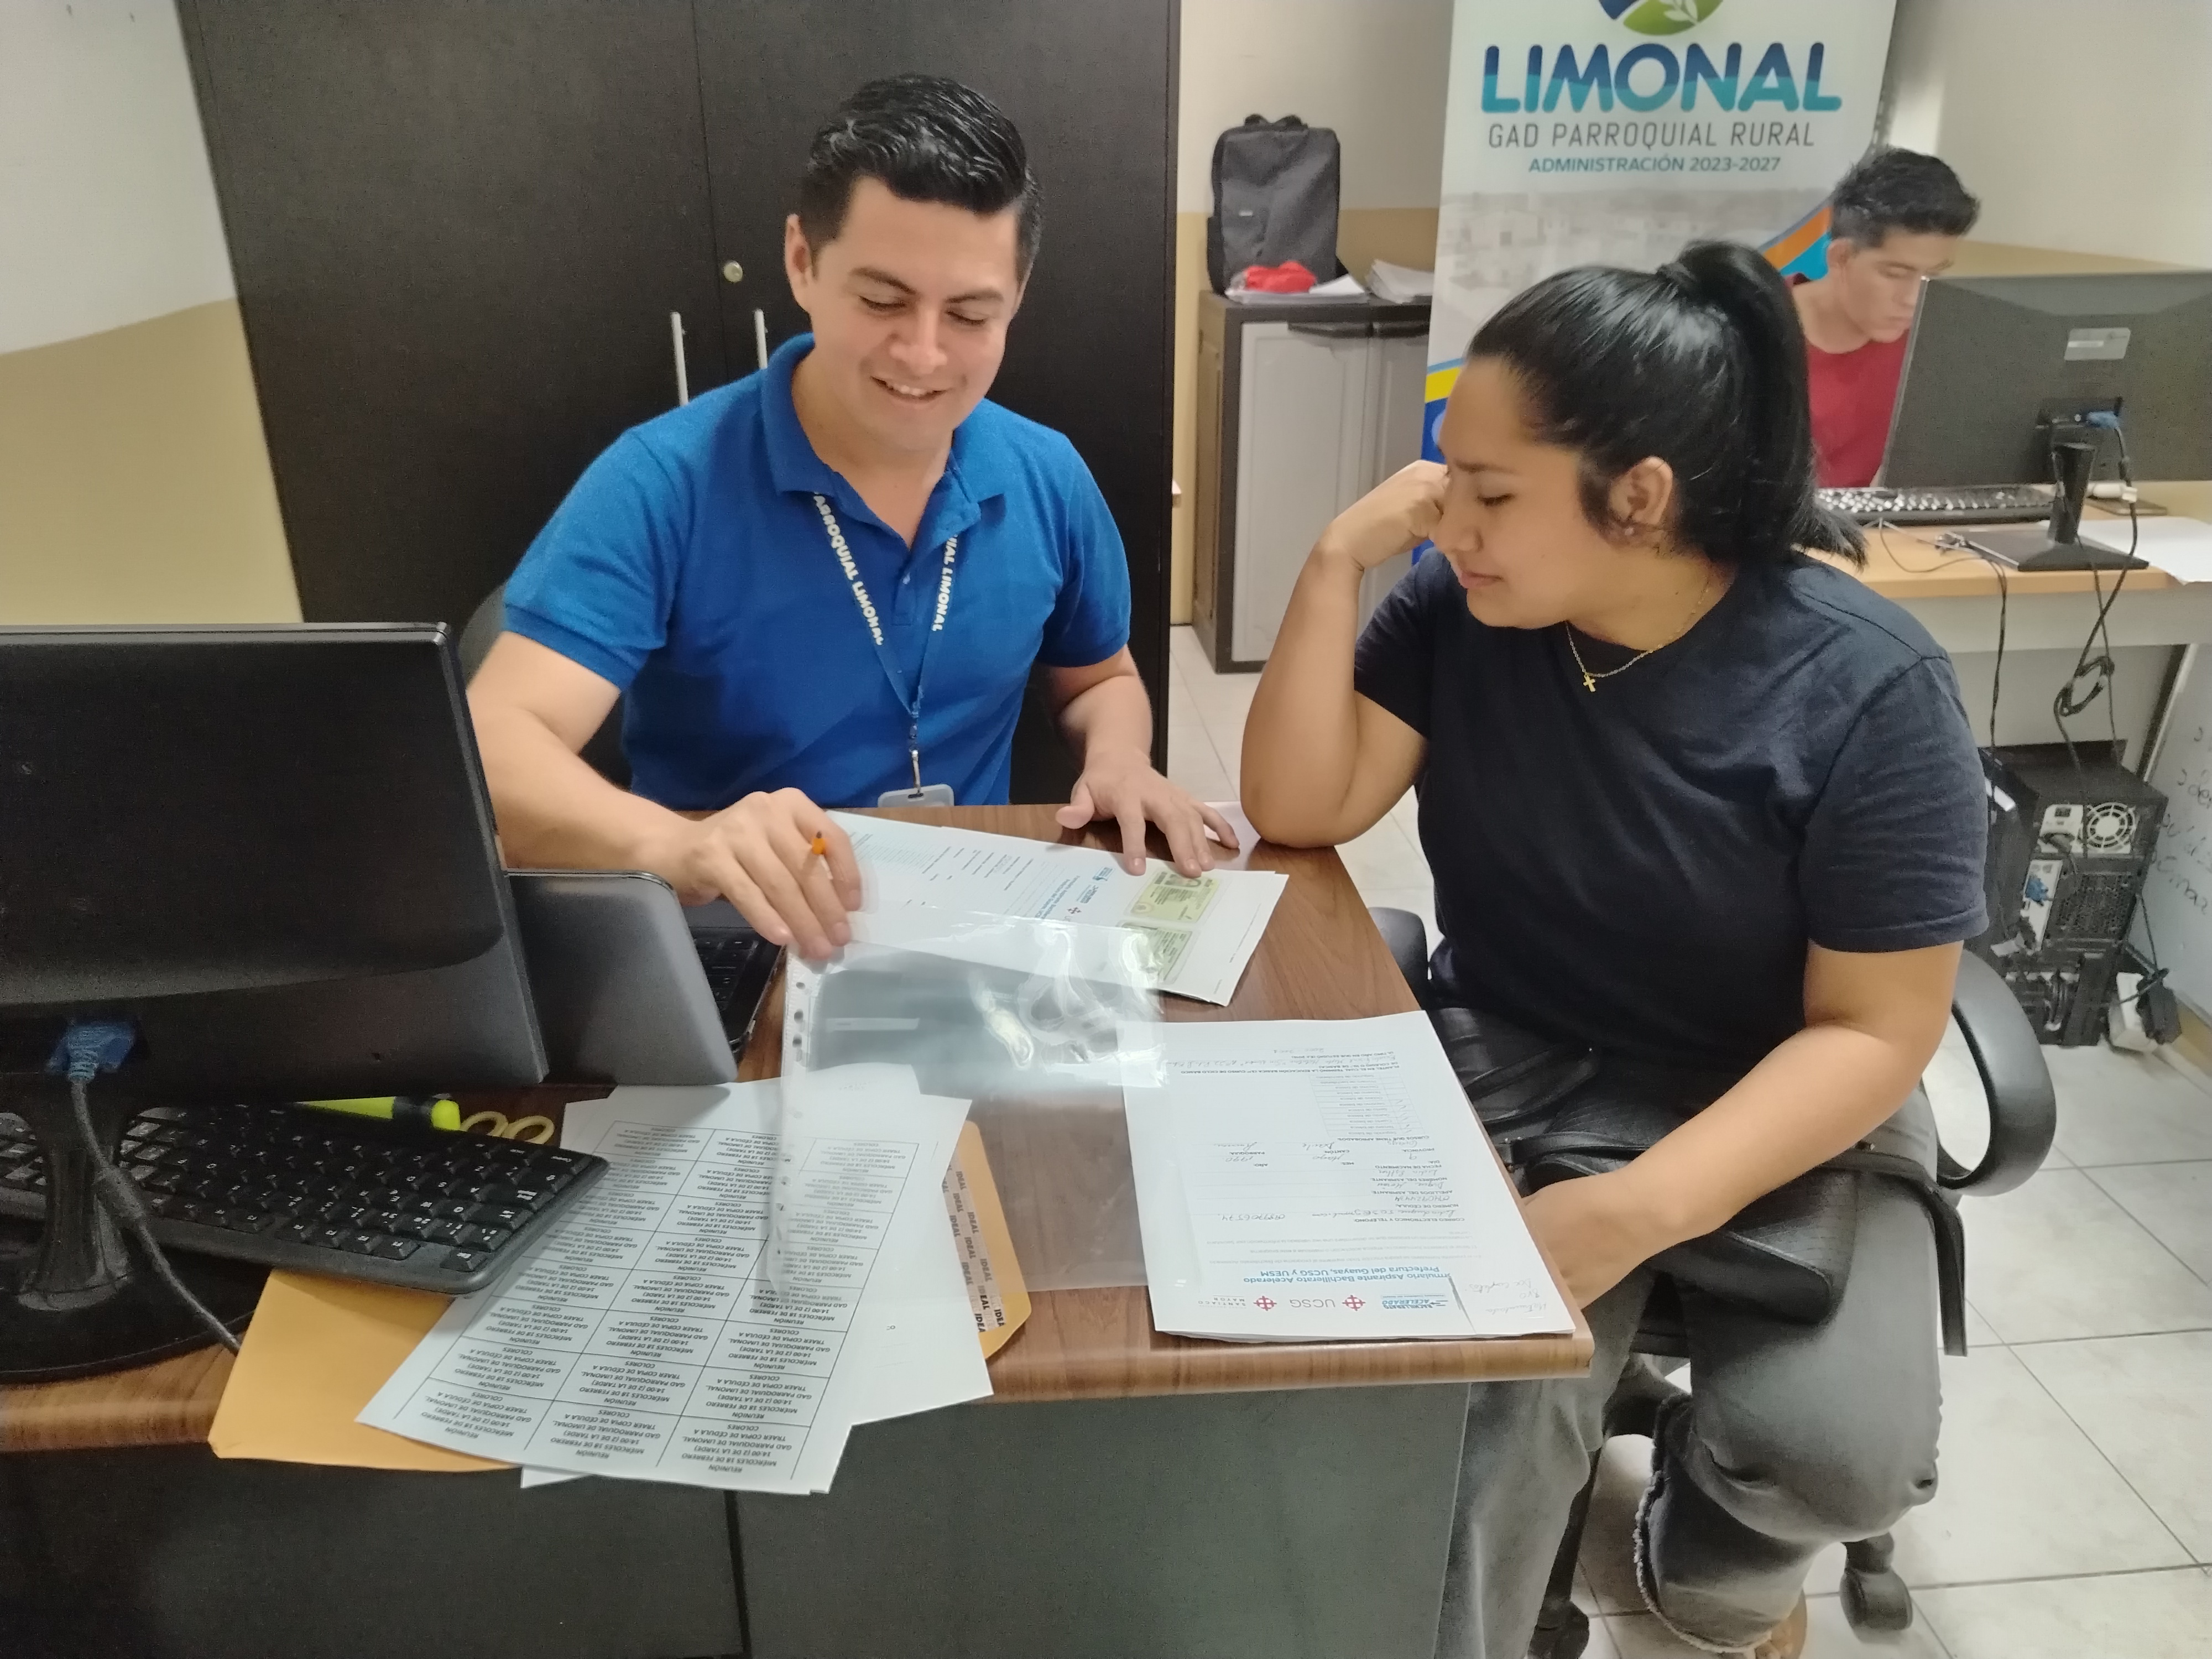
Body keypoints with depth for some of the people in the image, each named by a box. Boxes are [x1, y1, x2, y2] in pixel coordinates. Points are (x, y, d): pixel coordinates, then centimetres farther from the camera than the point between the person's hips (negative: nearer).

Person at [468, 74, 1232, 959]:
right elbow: (491, 746, -26)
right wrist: (675, 845, -46)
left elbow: (1098, 679, 15)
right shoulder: (664, 483, -17)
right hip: (724, 944, -1)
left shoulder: (1050, 482, -3)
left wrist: (1119, 760, -9)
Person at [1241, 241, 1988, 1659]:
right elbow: (1303, 811, -12)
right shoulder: (1461, 608, -10)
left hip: (1784, 1111, 0)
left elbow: (1874, 1032, -16)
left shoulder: (1865, 687, -18)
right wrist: (1338, 562, -22)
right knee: (1497, 1393, -25)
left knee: (1838, 1446, -18)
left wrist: (1638, 1213, -29)